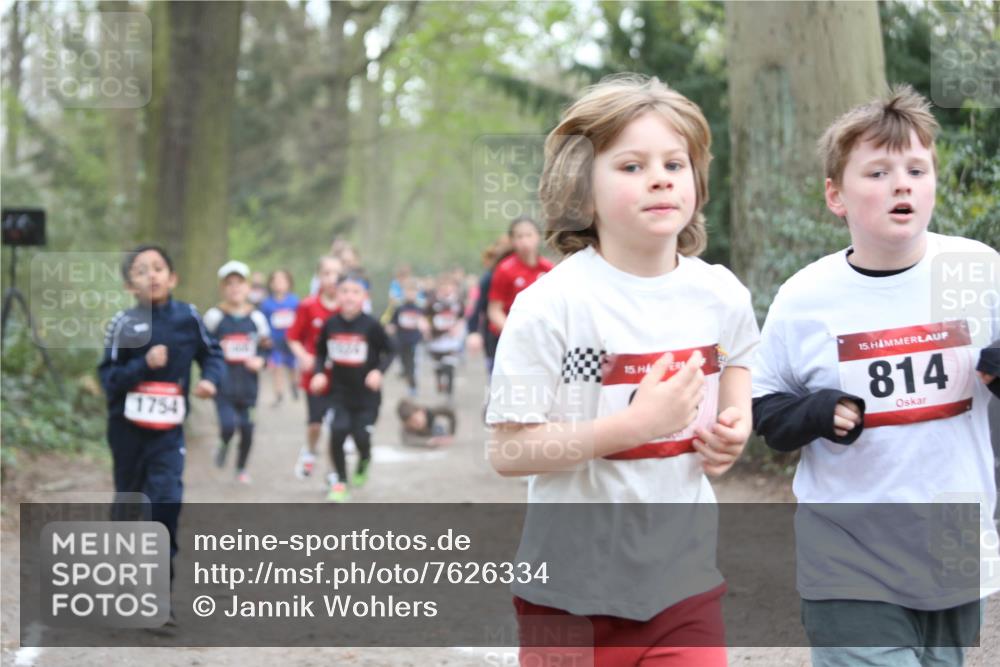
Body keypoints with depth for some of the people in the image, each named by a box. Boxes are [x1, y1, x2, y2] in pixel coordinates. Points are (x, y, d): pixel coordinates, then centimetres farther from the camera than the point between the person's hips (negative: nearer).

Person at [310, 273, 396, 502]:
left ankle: (363, 464, 35)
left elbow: (390, 352, -3)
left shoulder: (371, 325, -12)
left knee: (362, 438, -2)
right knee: (337, 432, -15)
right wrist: (319, 372, -6)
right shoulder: (330, 324, -4)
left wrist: (379, 371, -19)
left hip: (367, 394, -2)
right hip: (340, 392, 2)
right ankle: (340, 481, 2)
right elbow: (321, 352, 10)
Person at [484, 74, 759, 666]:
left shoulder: (722, 296, 0)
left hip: (686, 575, 4)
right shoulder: (551, 306, -16)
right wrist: (635, 424, -24)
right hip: (573, 589, -4)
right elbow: (508, 451, -17)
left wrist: (735, 424, 4)